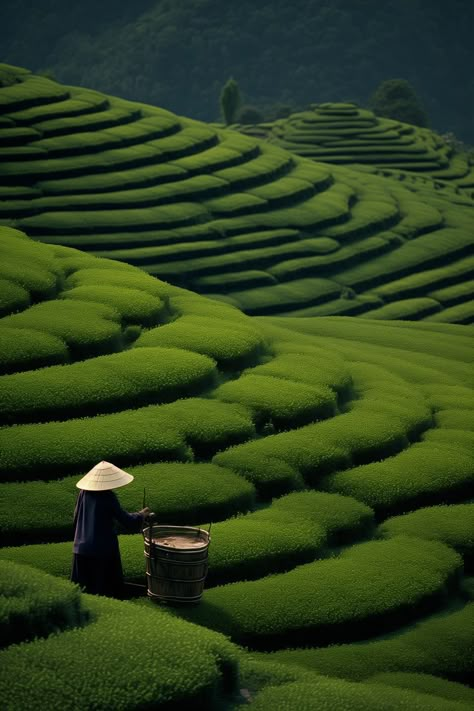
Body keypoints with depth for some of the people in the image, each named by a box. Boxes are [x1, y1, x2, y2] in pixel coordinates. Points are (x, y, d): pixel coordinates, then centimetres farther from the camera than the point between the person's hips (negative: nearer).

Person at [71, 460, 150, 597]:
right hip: (103, 549, -5)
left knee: (83, 588, 11)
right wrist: (141, 515, 7)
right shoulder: (108, 497, -14)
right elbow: (126, 520, -10)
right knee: (106, 586, 4)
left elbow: (76, 518, 9)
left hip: (82, 548, 5)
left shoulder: (84, 493, 0)